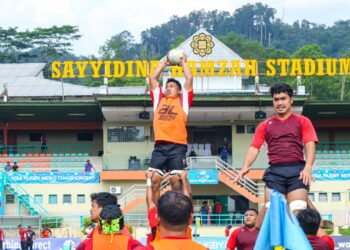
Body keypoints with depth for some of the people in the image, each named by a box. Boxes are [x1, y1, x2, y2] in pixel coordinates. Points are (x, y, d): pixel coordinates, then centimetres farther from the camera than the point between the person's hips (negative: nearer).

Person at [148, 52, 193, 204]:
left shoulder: (182, 100, 13)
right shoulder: (159, 100, 21)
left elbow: (189, 79, 9)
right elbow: (153, 78, 24)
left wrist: (183, 63, 24)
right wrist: (164, 63, 30)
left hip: (177, 146, -3)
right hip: (160, 147, 3)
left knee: (177, 181, -7)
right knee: (153, 180, -4)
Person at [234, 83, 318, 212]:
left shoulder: (302, 121, 12)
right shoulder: (265, 125, 18)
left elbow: (310, 145, 1)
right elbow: (254, 147, 10)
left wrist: (308, 167, -16)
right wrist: (245, 167, -8)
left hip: (297, 170, -2)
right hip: (274, 172, 2)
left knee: (298, 209, -13)